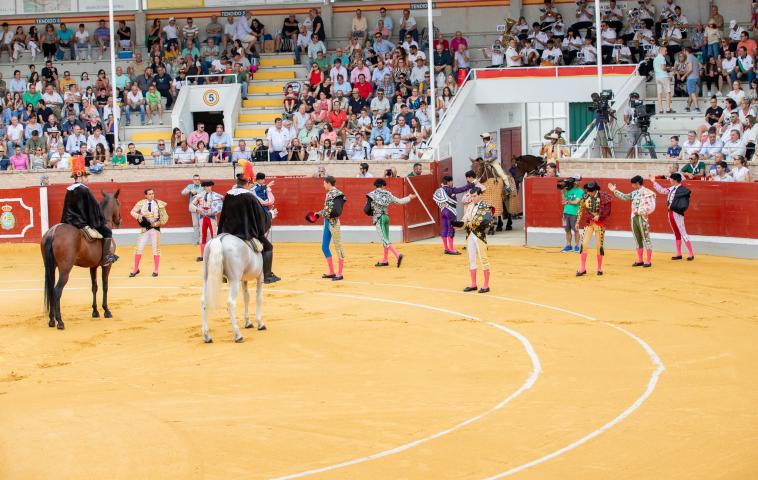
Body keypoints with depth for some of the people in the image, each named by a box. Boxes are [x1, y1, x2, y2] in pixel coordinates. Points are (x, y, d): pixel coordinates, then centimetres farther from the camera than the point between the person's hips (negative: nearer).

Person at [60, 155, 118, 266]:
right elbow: (94, 207, -12)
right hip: (83, 223, -9)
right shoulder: (84, 190, -16)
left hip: (69, 223, 9)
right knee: (107, 232, 4)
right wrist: (102, 220, -1)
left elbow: (67, 209, 14)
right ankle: (107, 257, 1)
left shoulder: (69, 190, 8)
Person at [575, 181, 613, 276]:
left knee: (599, 246, 3)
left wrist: (598, 216, -21)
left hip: (600, 223, -2)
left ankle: (599, 268, 18)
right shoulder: (585, 197, -2)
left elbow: (607, 211, -9)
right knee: (584, 244, -7)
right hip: (588, 223, 2)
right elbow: (581, 209, 7)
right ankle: (582, 268, 0)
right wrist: (577, 222, 6)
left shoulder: (603, 197, -11)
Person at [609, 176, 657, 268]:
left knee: (646, 239, -3)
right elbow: (624, 197, 23)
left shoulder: (647, 193, -12)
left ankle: (648, 261, 0)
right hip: (634, 218, 8)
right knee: (638, 239, 12)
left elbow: (651, 207, -16)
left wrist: (640, 212, -18)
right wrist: (614, 191, 24)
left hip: (642, 218, -8)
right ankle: (639, 260, 19)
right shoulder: (634, 193, 12)